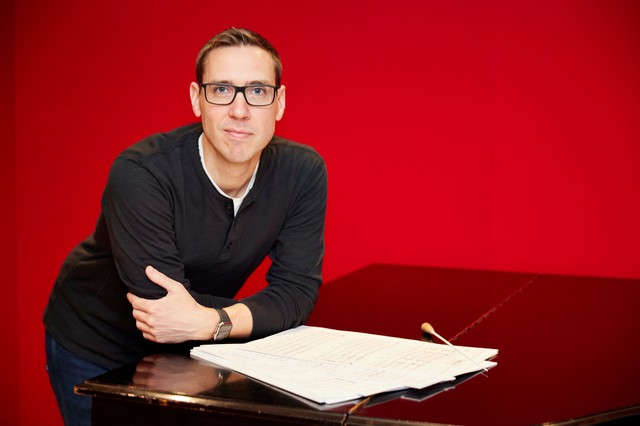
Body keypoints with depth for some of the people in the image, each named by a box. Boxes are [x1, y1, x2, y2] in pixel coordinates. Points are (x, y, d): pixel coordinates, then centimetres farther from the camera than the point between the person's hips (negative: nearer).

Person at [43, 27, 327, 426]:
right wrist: (262, 310, -32)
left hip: (188, 349, 4)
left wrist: (210, 322, -37)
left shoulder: (303, 172, -18)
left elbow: (298, 287, -20)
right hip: (93, 347, -3)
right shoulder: (140, 173, -31)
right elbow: (159, 305, -32)